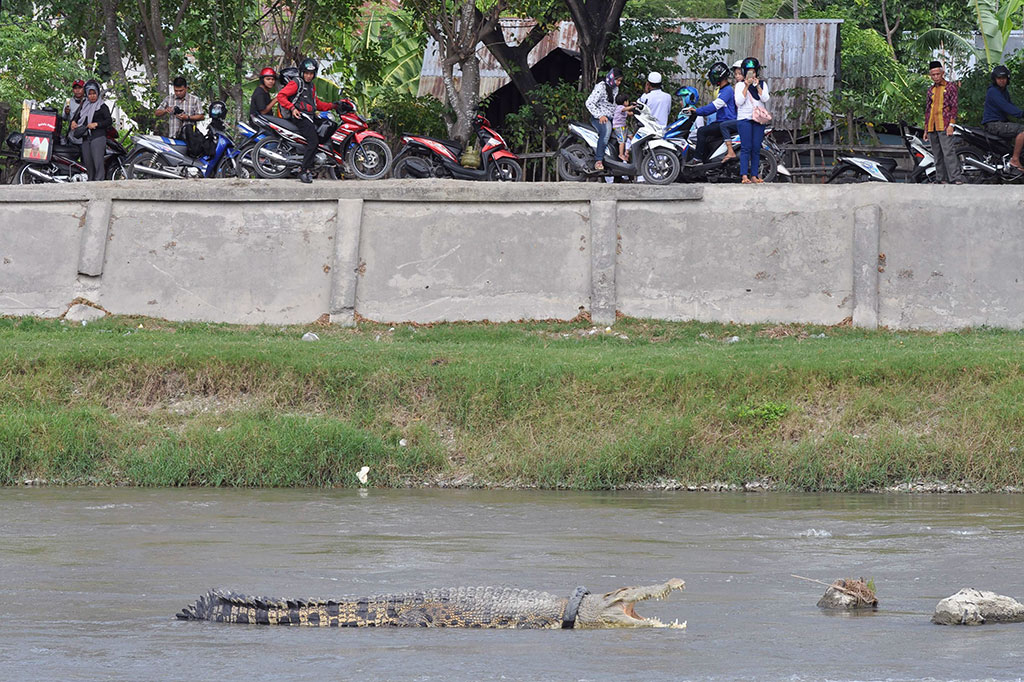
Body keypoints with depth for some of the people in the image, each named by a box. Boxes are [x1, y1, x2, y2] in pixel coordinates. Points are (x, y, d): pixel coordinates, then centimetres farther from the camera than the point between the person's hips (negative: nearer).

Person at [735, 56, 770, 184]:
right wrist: (747, 86, -9)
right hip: (744, 119, -3)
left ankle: (754, 175, 1)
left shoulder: (763, 84, 14)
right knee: (746, 147, -13)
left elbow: (765, 99, -1)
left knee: (756, 148, -1)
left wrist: (757, 86, -9)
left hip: (759, 120, 3)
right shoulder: (740, 85, 8)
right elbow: (739, 102, -5)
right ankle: (744, 176, -19)